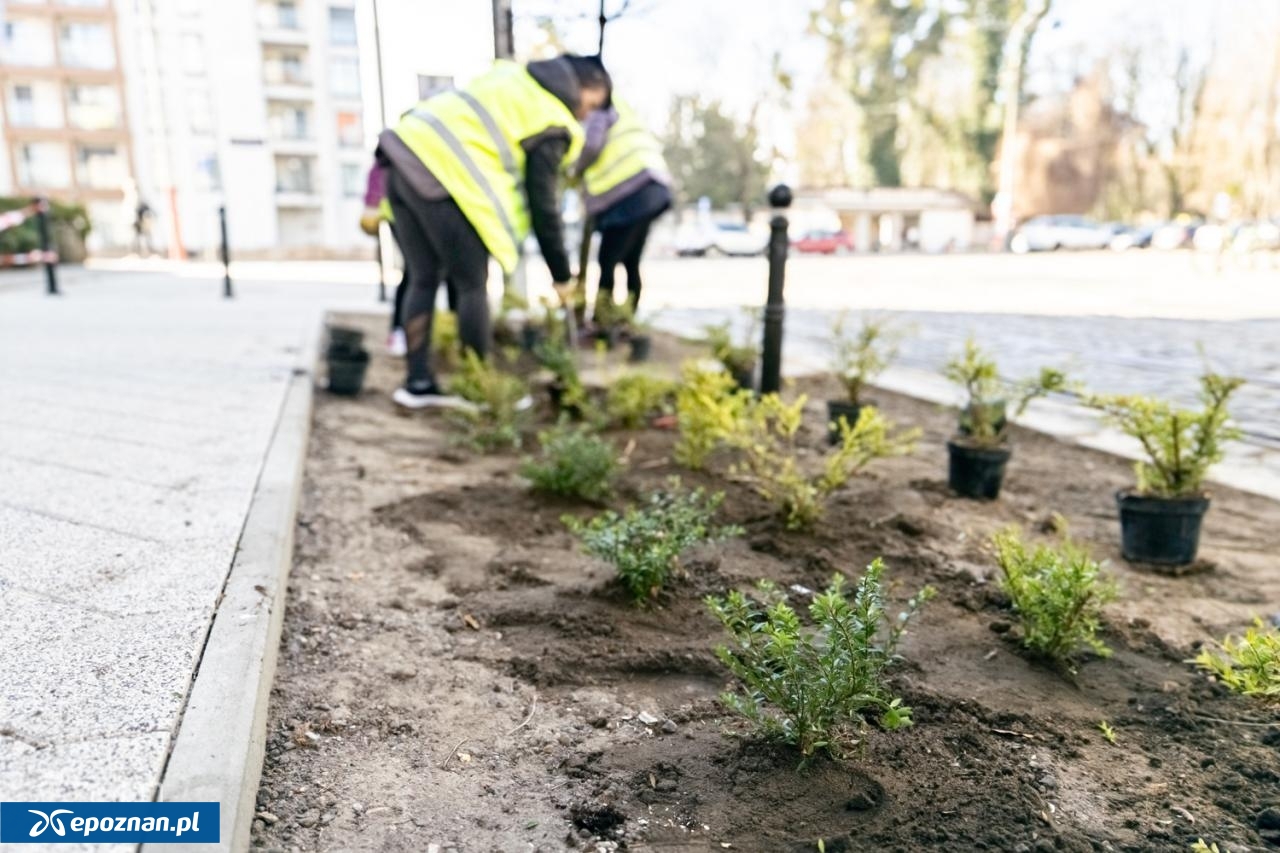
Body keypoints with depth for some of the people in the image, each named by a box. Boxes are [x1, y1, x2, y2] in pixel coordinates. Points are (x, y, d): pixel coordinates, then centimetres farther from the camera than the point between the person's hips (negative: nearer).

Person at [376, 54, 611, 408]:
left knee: (424, 279, 13)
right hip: (443, 177, -9)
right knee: (472, 285, 1)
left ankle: (418, 382, 16)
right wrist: (561, 273, 5)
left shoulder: (517, 75, 21)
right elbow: (543, 204, -3)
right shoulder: (553, 125, -4)